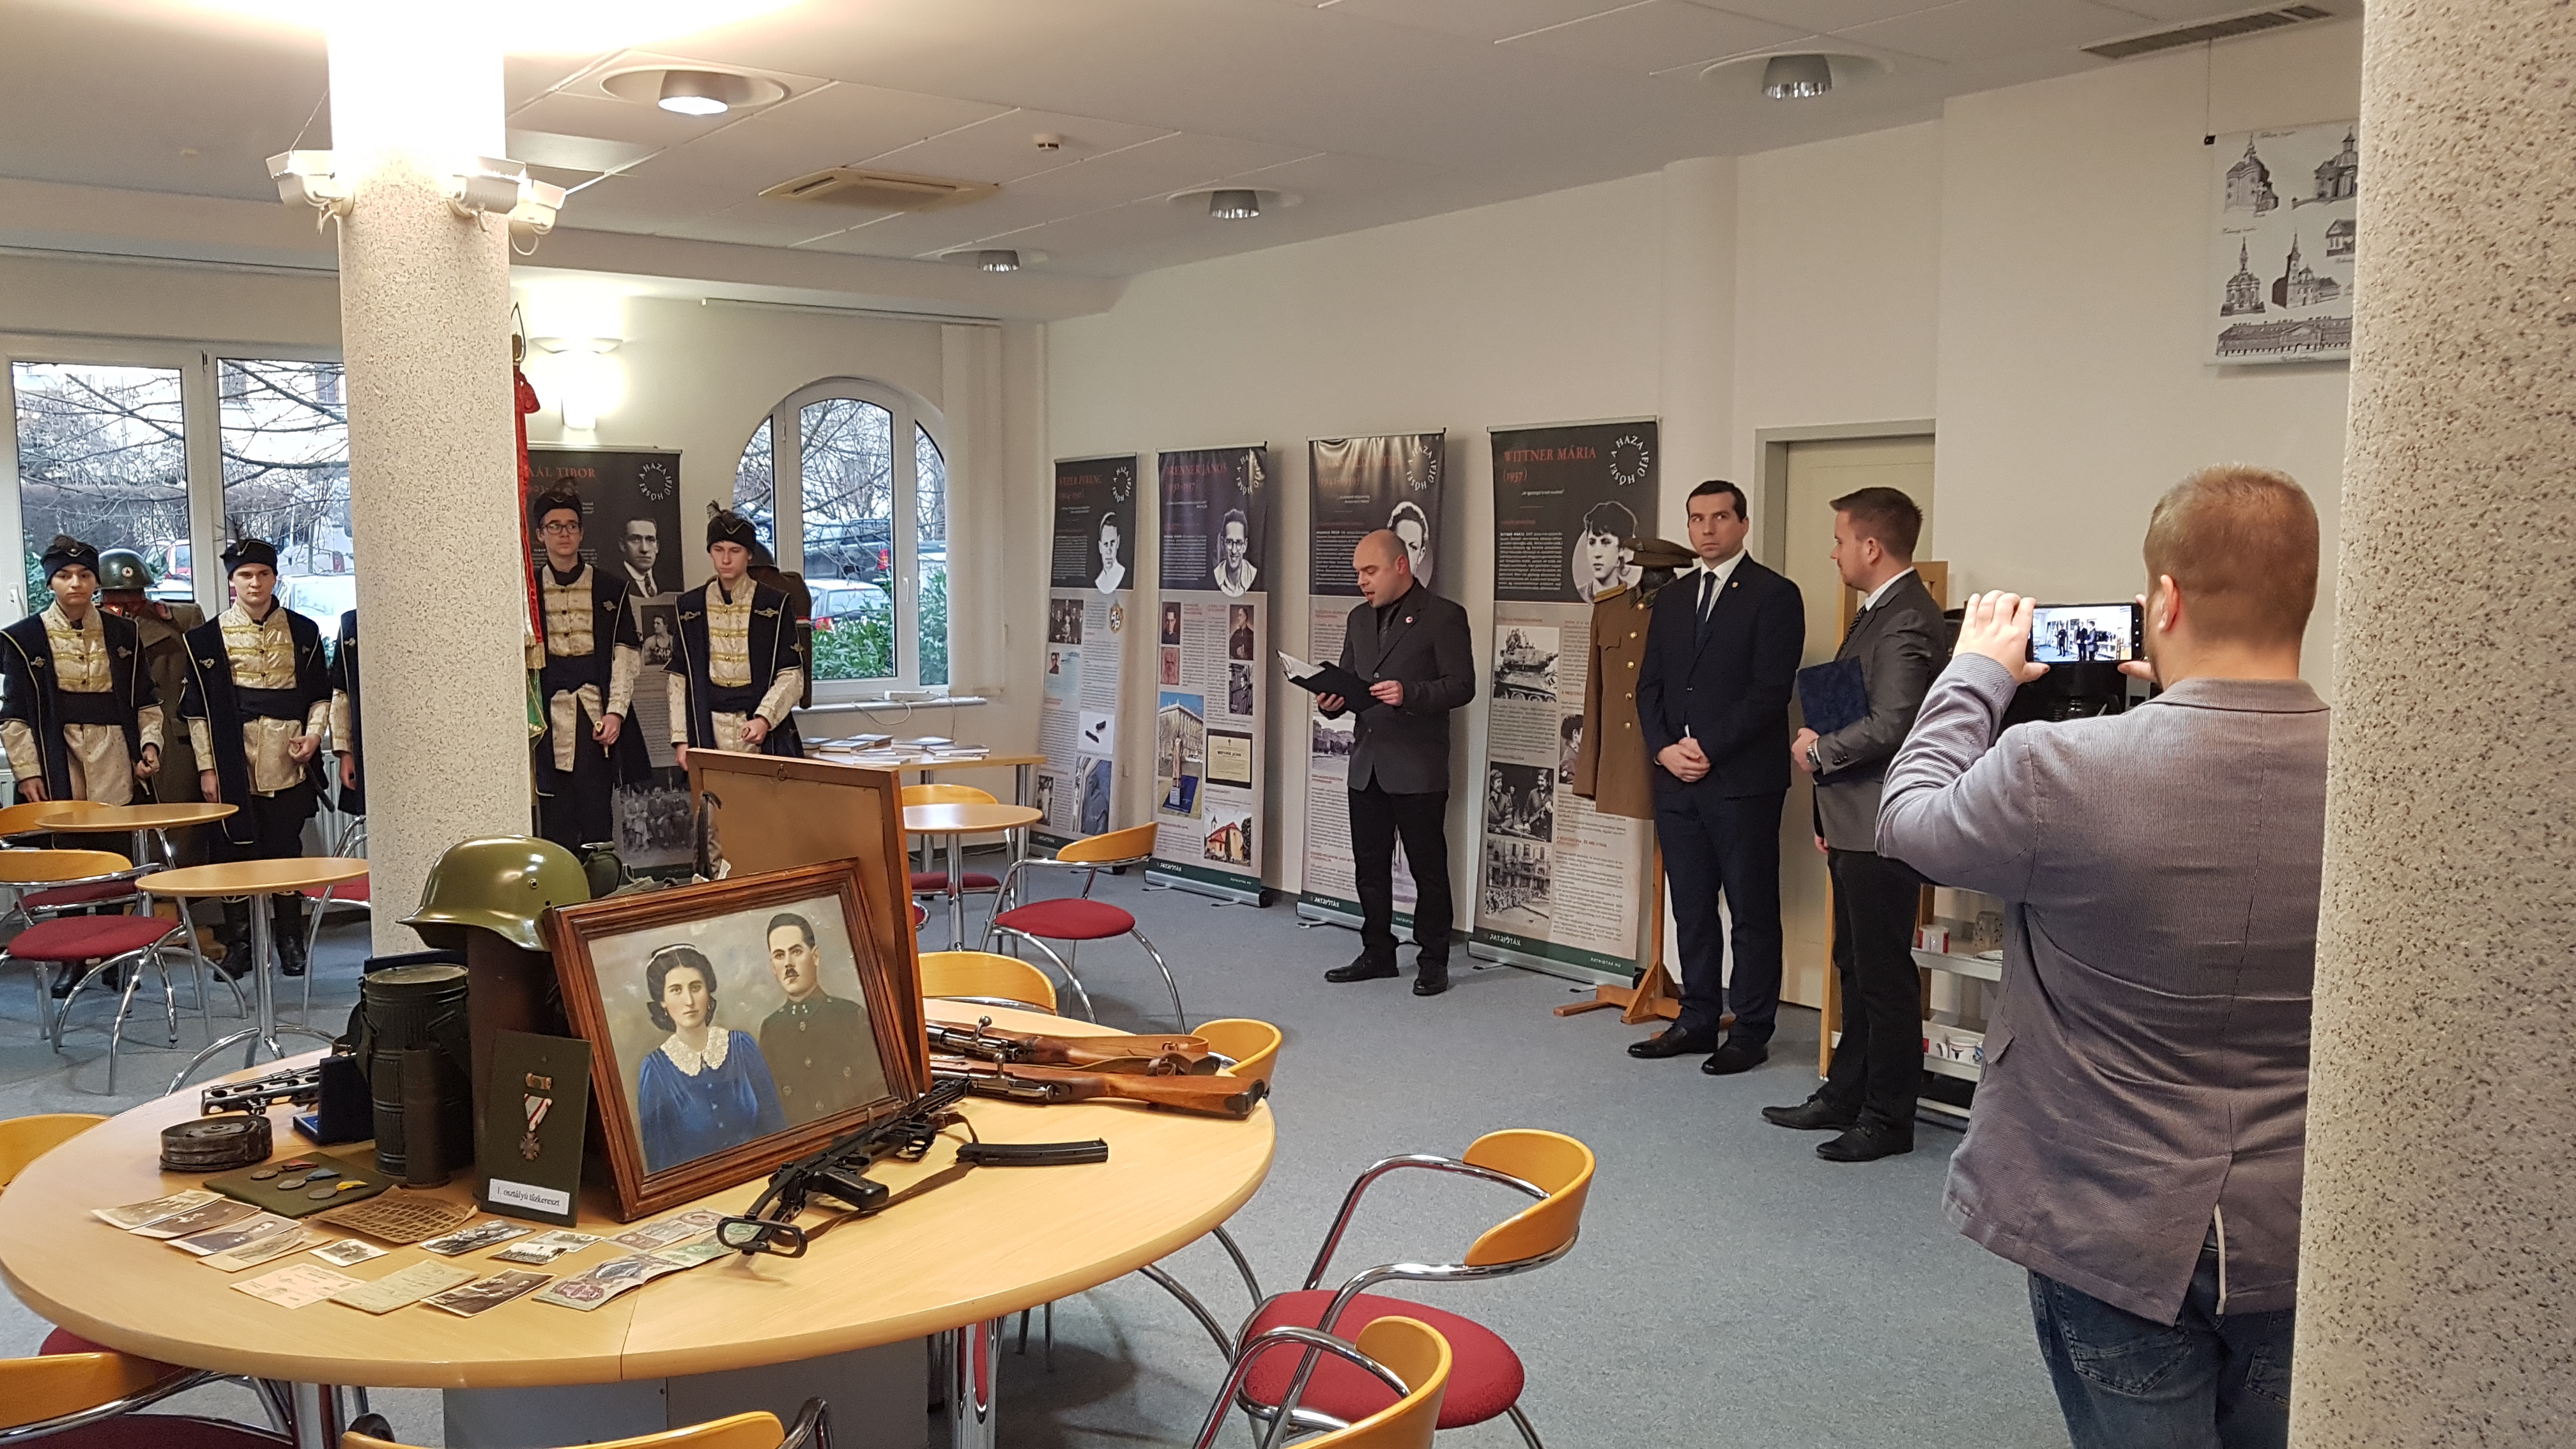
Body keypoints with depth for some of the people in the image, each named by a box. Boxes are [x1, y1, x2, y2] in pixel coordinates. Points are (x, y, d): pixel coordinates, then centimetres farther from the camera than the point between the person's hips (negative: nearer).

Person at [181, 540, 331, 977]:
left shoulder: (303, 631, 8)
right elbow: (198, 707, 2)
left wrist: (313, 733, -5)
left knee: (286, 848, 4)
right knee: (236, 850, 3)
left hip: (287, 761, 1)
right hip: (234, 762, -1)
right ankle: (238, 942, 13)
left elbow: (320, 693, 12)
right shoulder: (208, 638, 3)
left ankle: (290, 941, 13)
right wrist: (206, 766, -2)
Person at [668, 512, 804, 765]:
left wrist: (764, 718, -16)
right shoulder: (690, 608, 9)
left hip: (764, 734, -2)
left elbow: (792, 675, -2)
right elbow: (680, 678, 9)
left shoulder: (775, 604, 1)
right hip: (708, 734, 2)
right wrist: (681, 737, 1)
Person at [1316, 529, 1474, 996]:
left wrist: (1410, 694, -25)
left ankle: (1432, 961, 12)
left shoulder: (1443, 616, -6)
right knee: (1369, 865, 12)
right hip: (1367, 763, 7)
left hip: (1418, 767, -6)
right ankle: (1378, 952, 24)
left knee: (1428, 866, 2)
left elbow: (1462, 685, -11)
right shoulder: (1360, 618, 14)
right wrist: (1332, 701, -4)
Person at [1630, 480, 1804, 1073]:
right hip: (1676, 777, 6)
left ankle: (1750, 1033, 9)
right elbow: (1650, 684, 14)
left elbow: (1771, 690, -12)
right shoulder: (1671, 597, 16)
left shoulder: (1774, 595, -4)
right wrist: (1664, 748, -2)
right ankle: (1698, 1019, 21)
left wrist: (1709, 749, -14)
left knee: (1752, 910, 1)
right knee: (1691, 907, 12)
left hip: (1742, 779, -6)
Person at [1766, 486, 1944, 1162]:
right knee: (1854, 968, 18)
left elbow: (1889, 725, -28)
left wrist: (1818, 752, -11)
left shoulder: (1907, 620, -18)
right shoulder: (1877, 611, 15)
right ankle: (1844, 1096, 29)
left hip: (1881, 827, -11)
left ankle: (1887, 1119, 11)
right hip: (1852, 822, 11)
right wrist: (1828, 812, 17)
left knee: (1884, 976, 0)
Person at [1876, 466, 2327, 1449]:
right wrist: (2187, 701, 15)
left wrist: (1976, 673, 8)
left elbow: (1910, 821, -4)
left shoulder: (2061, 771, -24)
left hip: (2116, 1235, -4)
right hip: (2300, 1239, 4)